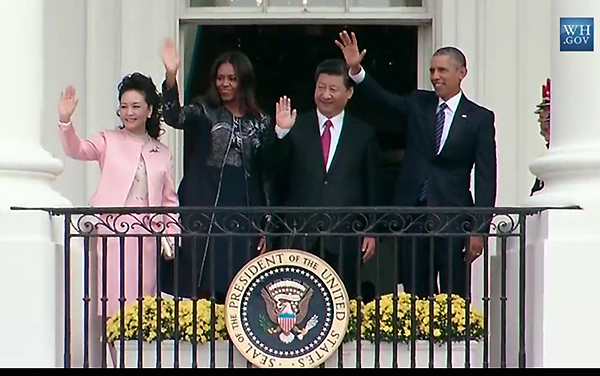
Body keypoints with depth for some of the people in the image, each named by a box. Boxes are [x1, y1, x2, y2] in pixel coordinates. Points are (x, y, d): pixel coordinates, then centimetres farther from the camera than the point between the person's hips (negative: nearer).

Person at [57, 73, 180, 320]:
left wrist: (171, 235, 5)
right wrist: (65, 121, -27)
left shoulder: (163, 153, 16)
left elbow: (169, 199, 16)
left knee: (143, 298, 1)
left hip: (147, 234, 3)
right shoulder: (109, 141, 8)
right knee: (114, 297, -9)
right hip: (112, 231, -3)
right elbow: (76, 150, -10)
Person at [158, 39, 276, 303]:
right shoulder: (204, 112, 5)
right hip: (203, 211, -2)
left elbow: (267, 174, 12)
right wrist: (170, 76, -31)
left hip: (244, 216, 2)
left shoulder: (260, 122, 10)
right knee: (199, 288, -5)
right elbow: (175, 118, -16)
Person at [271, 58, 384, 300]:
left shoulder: (363, 134, 9)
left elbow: (373, 188, 11)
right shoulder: (296, 128, 7)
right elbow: (276, 176, -2)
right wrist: (281, 133, -13)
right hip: (300, 236, 0)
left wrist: (371, 232, 5)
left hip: (345, 239, 0)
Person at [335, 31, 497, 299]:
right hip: (412, 216, 3)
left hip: (452, 221, -3)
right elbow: (383, 100, -1)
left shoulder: (480, 118, 2)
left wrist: (479, 229, -8)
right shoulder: (418, 104, 13)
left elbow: (486, 178, -1)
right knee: (416, 295, 6)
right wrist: (356, 70, -18)